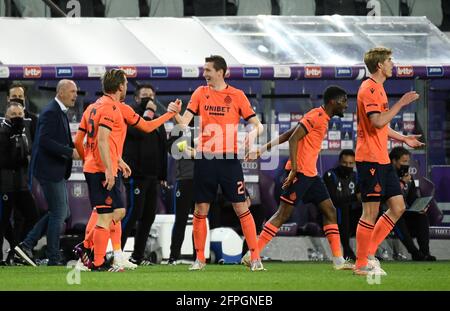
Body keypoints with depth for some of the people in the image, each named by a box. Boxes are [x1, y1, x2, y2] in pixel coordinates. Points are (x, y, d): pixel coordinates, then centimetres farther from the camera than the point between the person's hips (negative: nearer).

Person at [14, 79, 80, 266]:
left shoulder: (60, 113, 15)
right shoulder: (51, 113, -16)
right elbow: (45, 141, -25)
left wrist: (75, 147, 8)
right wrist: (70, 152, -24)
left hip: (58, 172, 10)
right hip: (49, 171, -10)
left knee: (61, 213, 13)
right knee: (58, 214, -4)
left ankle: (27, 245, 14)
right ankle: (54, 260, 4)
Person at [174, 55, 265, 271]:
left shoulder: (236, 95, 2)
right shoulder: (200, 93, 8)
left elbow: (257, 124, 3)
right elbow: (184, 122, 1)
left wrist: (254, 133, -19)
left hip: (229, 159, -2)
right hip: (204, 158, 2)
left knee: (241, 208, -4)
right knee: (201, 210, 3)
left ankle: (255, 257, 0)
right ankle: (200, 259, 12)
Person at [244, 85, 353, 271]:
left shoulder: (322, 118, 18)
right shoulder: (317, 116, -12)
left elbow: (286, 135, 18)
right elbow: (293, 138, -19)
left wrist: (263, 149, 18)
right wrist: (294, 170, -24)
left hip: (310, 174, 10)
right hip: (300, 172, -10)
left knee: (330, 211, 6)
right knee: (283, 213, -9)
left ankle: (338, 260, 5)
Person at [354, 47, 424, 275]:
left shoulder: (377, 89, 20)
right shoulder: (369, 89, -13)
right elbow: (377, 121, -25)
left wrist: (403, 138, 26)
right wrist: (401, 103, -20)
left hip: (382, 160, 10)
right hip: (370, 159, -10)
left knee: (398, 207, 8)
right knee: (371, 212, -7)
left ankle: (369, 254, 13)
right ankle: (361, 264, 0)